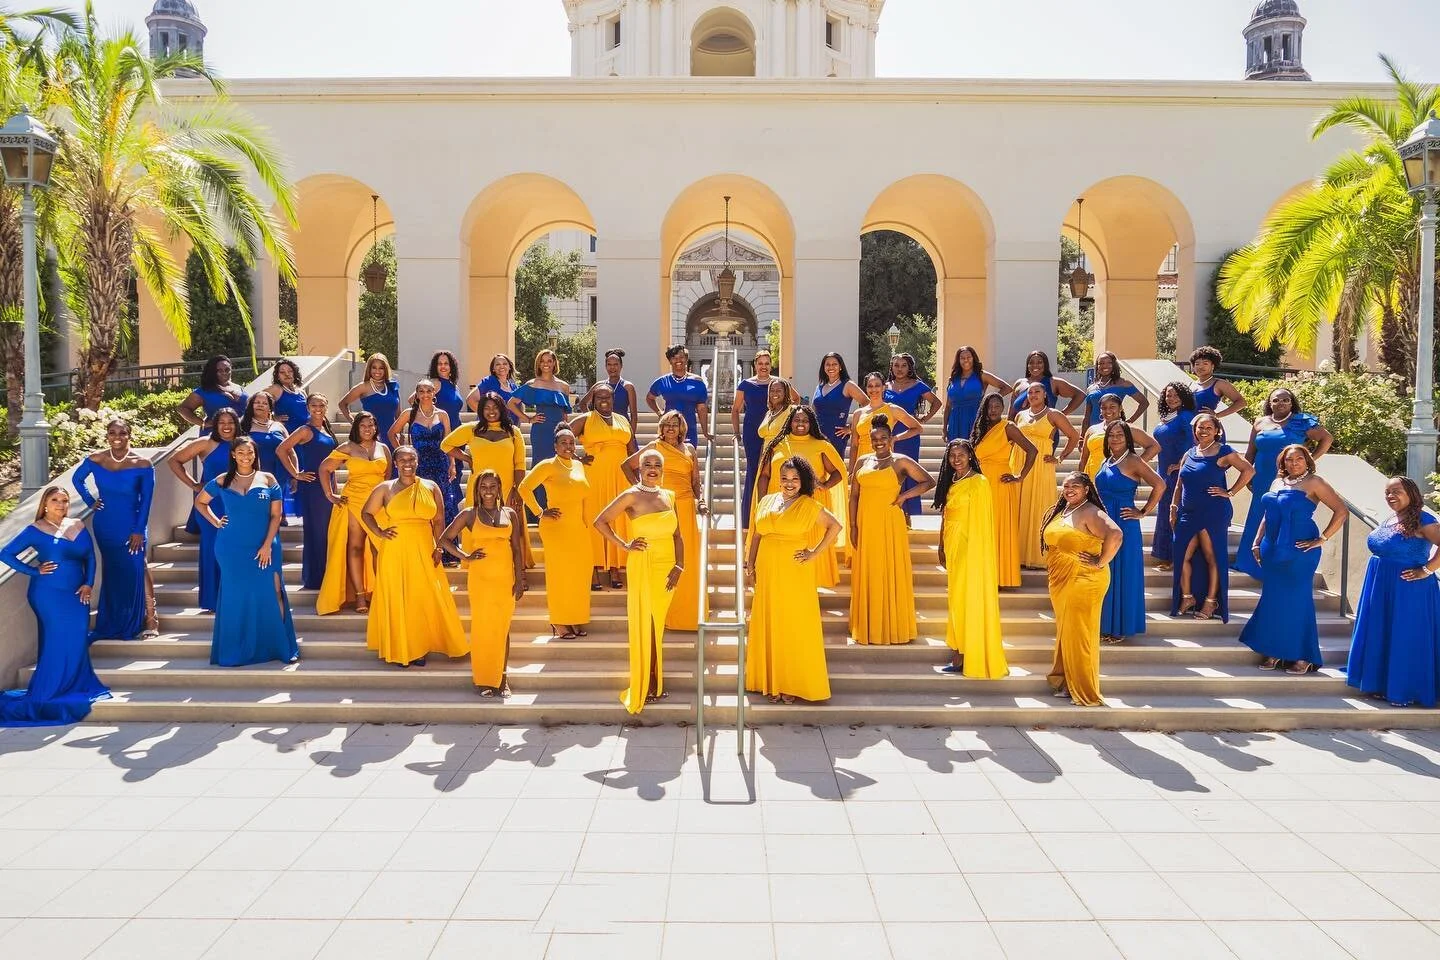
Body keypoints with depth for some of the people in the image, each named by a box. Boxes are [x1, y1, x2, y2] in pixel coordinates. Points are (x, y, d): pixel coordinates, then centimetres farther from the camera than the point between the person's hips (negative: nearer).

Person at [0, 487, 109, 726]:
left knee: (77, 641, 1)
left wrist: (88, 584, 0)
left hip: (76, 594, 4)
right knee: (56, 641, -6)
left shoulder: (78, 527, 10)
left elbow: (90, 556, 11)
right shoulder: (35, 530, -2)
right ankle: (46, 692, 3)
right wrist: (35, 571, -8)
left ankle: (75, 686, 11)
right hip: (48, 594, -4)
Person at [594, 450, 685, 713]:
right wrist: (624, 545, -9)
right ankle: (644, 688, 8)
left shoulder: (669, 496, 9)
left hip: (667, 568, 5)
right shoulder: (632, 496, -6)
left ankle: (655, 684, 19)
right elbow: (600, 522, -6)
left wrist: (679, 566, 0)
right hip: (643, 567, -4)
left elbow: (677, 535, 10)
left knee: (658, 626, 10)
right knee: (644, 626, 0)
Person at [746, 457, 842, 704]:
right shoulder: (766, 502, 9)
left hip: (795, 573, -4)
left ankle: (794, 684, 9)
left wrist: (815, 554, -8)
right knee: (769, 625, 7)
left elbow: (835, 526, -6)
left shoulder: (809, 506, -4)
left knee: (795, 626, 1)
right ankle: (772, 682, 16)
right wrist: (749, 568, 8)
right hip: (768, 573, 4)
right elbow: (756, 536, 12)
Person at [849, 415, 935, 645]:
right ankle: (868, 627, 16)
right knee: (867, 574, 8)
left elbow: (929, 481, -2)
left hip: (890, 524, -4)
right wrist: (853, 526, 4)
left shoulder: (901, 461, -1)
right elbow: (854, 495, 10)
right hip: (866, 525, 4)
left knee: (891, 572, 1)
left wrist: (904, 496, -11)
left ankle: (894, 626, 10)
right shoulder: (863, 461, 10)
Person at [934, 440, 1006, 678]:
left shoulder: (978, 482, -10)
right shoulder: (952, 482, 13)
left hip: (970, 547, -8)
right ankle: (959, 656, 13)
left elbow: (980, 520, -13)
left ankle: (964, 658, 0)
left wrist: (973, 550, -16)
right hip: (953, 547, 8)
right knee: (957, 598, 9)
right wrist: (942, 547, 15)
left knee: (969, 599, -4)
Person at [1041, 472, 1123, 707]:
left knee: (1079, 633, -4)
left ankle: (1085, 690, 6)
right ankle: (1067, 684, 24)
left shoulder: (1090, 513, -15)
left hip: (1084, 582, -9)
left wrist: (1101, 563, -22)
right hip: (1061, 582, 9)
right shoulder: (1060, 511, 12)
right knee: (1065, 632, 14)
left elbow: (1115, 535, -30)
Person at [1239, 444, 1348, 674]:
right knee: (1272, 599, 8)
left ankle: (1303, 657, 7)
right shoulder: (1278, 483, 14)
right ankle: (1274, 652, 17)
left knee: (1297, 600, -2)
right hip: (1273, 550, 6)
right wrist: (1257, 542, 14)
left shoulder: (1313, 483, -5)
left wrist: (1321, 540, -13)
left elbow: (1341, 511, -11)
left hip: (1299, 551, -6)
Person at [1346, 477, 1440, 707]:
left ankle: (1406, 691, 9)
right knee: (1380, 636, 12)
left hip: (1408, 588, -8)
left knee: (1405, 639, -1)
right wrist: (1377, 573, 12)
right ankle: (1383, 684, 23)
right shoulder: (1390, 519, 11)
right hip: (1381, 588, 8)